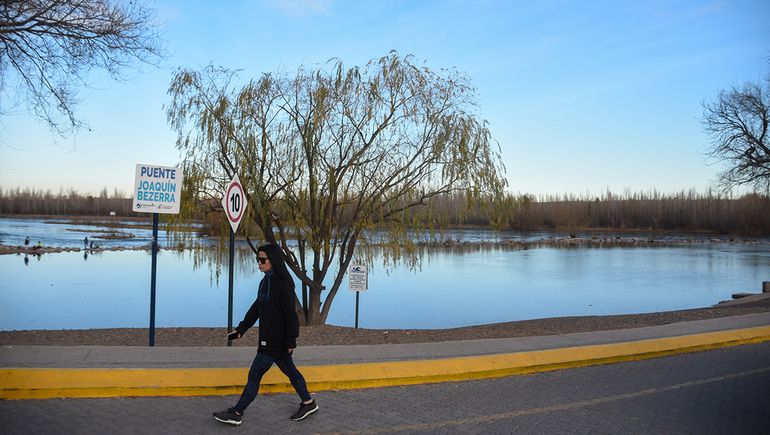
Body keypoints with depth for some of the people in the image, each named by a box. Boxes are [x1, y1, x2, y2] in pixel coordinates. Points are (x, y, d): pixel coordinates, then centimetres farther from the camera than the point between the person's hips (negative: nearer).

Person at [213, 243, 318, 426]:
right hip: (269, 338, 9)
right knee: (290, 371, 17)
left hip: (276, 340, -9)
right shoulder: (265, 282, 9)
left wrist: (290, 341, -17)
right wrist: (241, 329, 12)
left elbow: (290, 314, -19)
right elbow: (255, 308, 15)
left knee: (255, 375, 0)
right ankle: (308, 403, 30)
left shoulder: (282, 284, -19)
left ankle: (236, 414, 12)